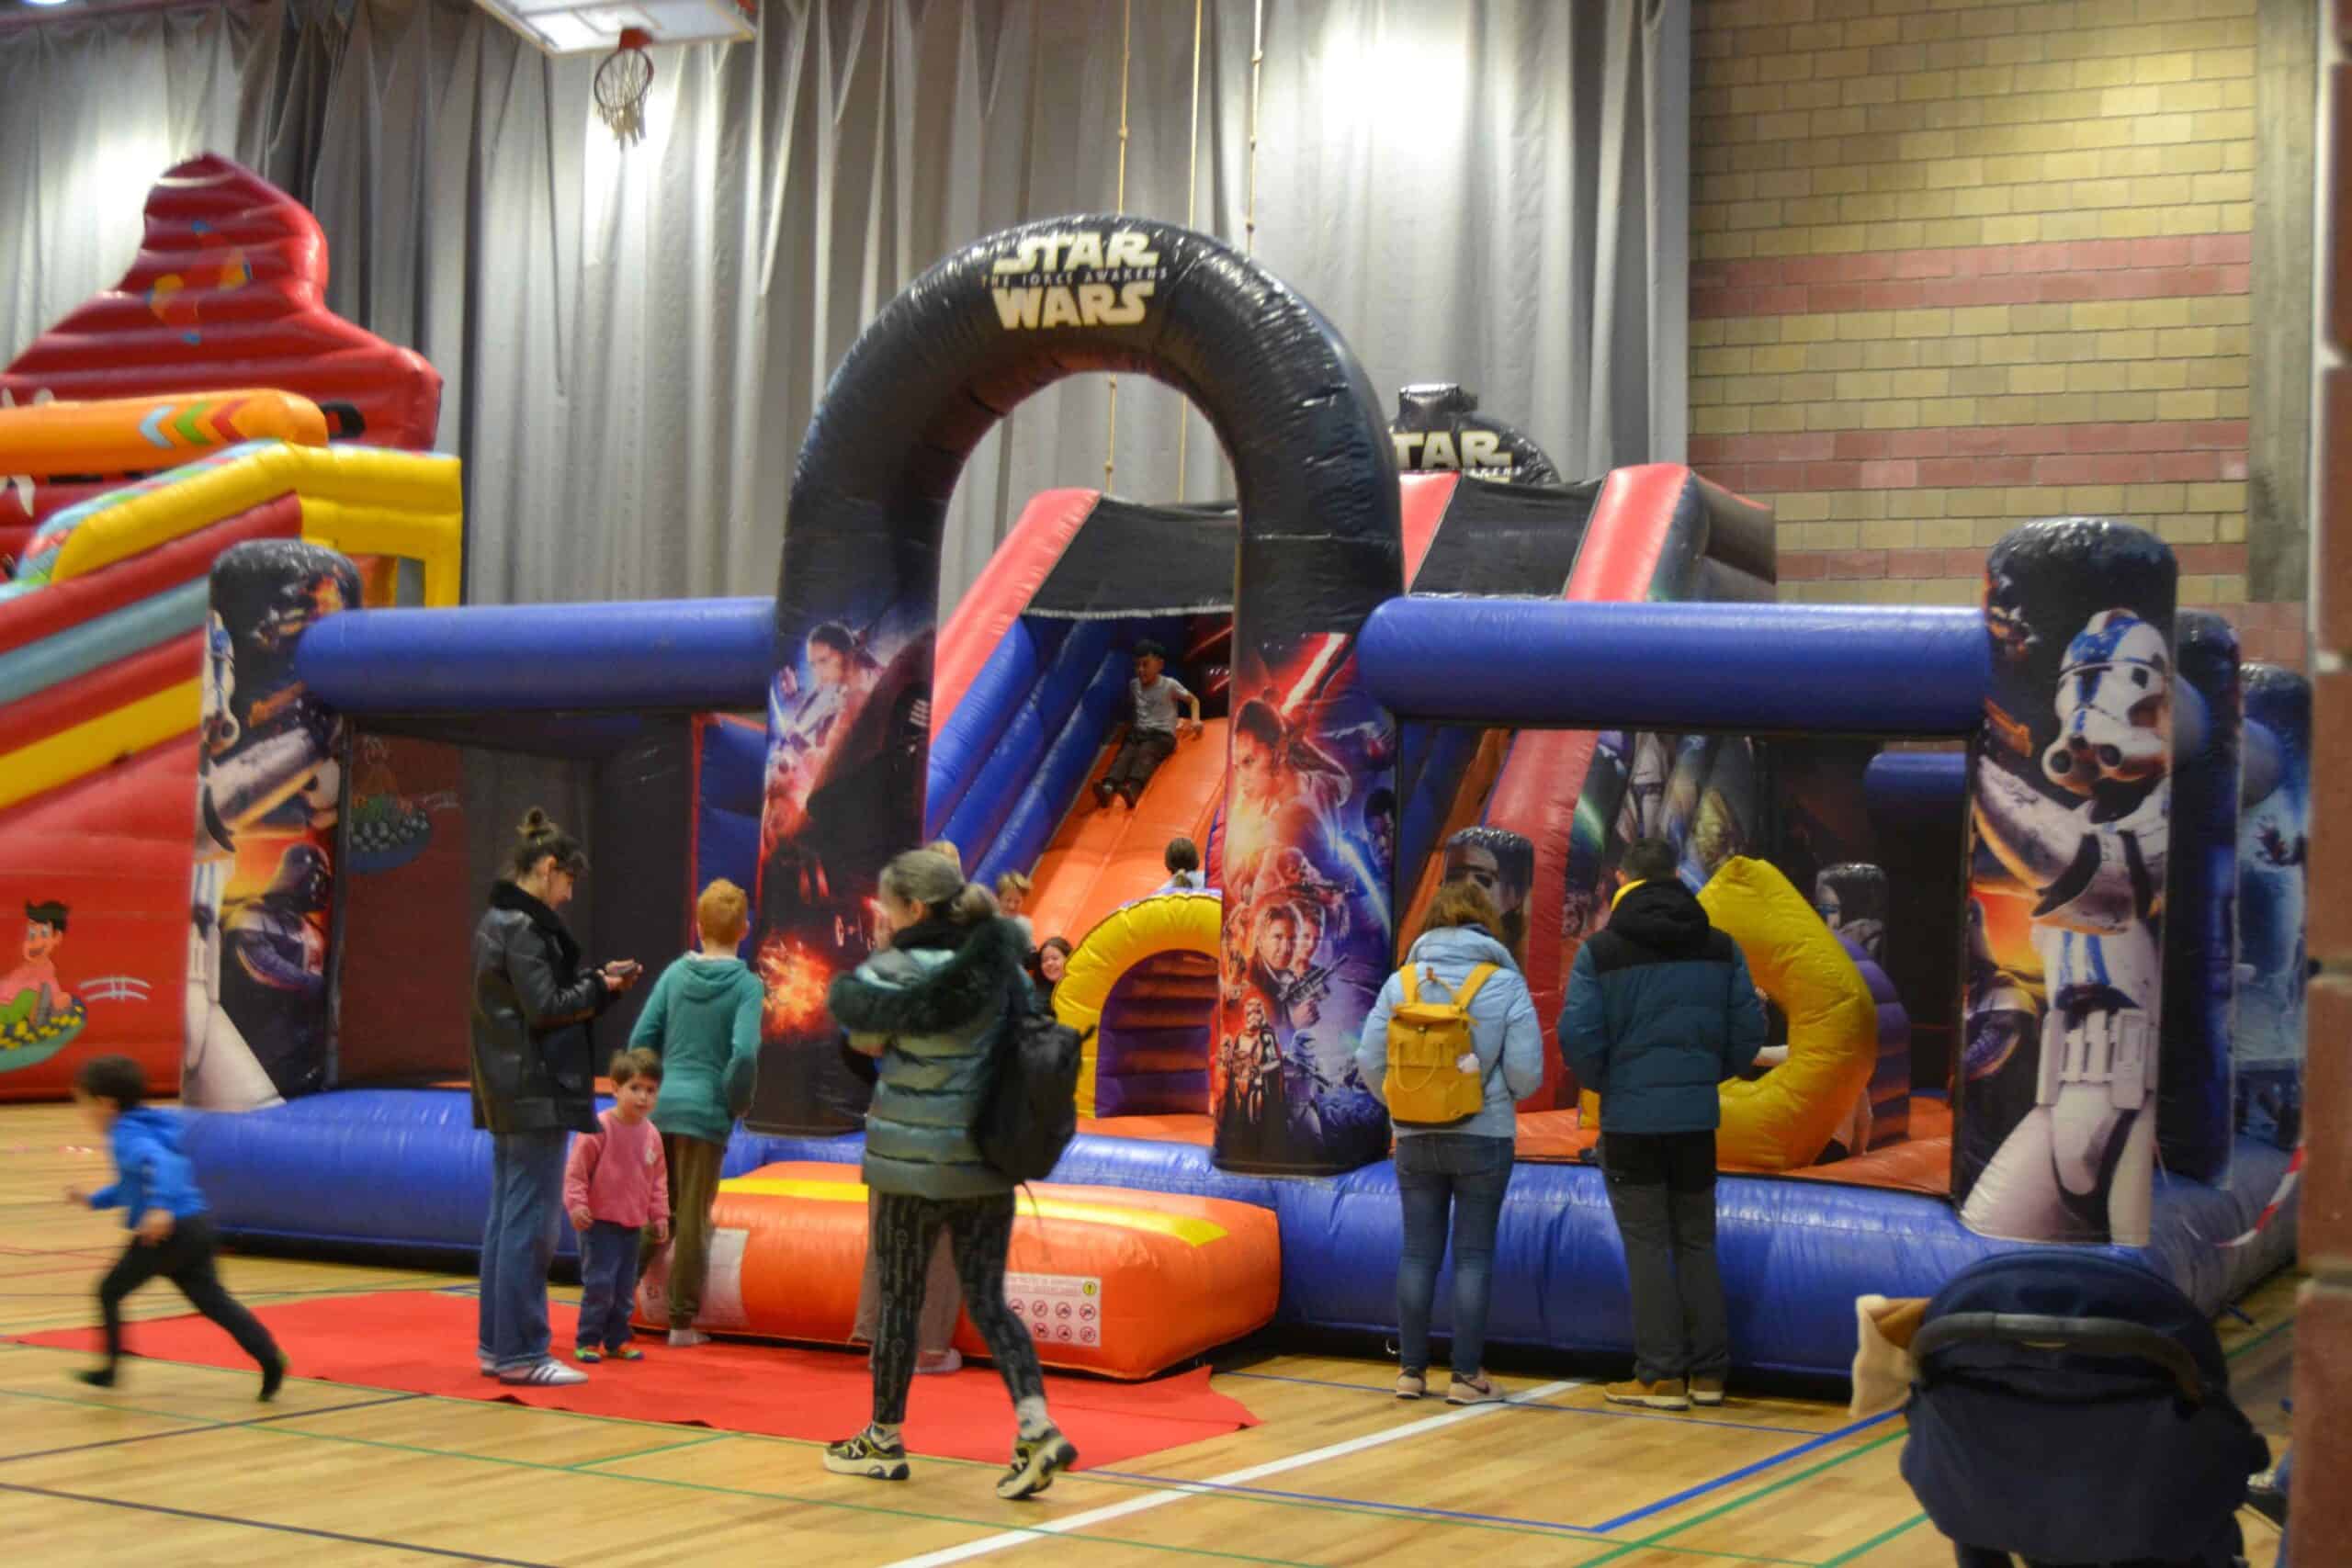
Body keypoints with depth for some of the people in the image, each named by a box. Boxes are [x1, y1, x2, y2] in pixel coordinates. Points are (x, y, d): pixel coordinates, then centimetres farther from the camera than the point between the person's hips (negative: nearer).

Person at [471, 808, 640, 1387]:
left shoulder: (497, 921, 15)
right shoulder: (525, 926, -15)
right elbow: (544, 1008, -19)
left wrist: (596, 981, 8)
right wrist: (600, 987, -5)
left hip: (508, 1097, 10)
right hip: (537, 1095, -10)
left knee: (505, 1222, 13)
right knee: (531, 1224, -6)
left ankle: (497, 1346, 18)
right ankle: (521, 1353, -2)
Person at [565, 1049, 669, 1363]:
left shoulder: (651, 1135, 4)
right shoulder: (599, 1128, -14)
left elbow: (658, 1179, 14)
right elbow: (576, 1170, -12)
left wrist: (659, 1215, 11)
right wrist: (576, 1204, -20)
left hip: (633, 1226, 6)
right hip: (599, 1222, -6)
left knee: (625, 1288, 11)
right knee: (599, 1284, -9)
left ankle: (616, 1340, 22)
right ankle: (587, 1341, 2)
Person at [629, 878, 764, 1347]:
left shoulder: (675, 972, 4)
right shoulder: (746, 984, -8)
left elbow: (640, 1040, 3)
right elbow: (744, 1053, -19)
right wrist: (737, 1102, -2)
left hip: (660, 1107, 4)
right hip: (706, 1113, -4)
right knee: (693, 1219, 5)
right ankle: (682, 1322, 10)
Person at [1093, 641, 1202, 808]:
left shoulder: (1169, 685, 3)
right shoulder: (1133, 685, 17)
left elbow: (1193, 700, 12)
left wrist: (1195, 720, -2)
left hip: (1162, 734, -4)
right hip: (1138, 733, 4)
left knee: (1145, 754, -36)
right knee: (1125, 753, -29)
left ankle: (1133, 789, -65)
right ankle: (1108, 787, -57)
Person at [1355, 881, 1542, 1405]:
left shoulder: (1401, 982, -1)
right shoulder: (1506, 984, -6)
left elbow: (1369, 1060, -2)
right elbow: (1527, 1072, -9)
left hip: (1415, 1139, 2)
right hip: (1484, 1136, -2)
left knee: (1419, 1252, 10)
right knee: (1473, 1254, 5)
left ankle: (1411, 1369, 15)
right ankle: (1466, 1375, 6)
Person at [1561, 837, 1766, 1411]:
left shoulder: (1601, 949, -6)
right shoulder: (1721, 948, 5)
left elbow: (1577, 1036, -11)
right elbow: (1748, 1029, 3)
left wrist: (1601, 1082, 7)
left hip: (1629, 1117, -3)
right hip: (1697, 1115, 4)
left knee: (1648, 1245, 3)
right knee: (1697, 1243, 13)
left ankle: (1661, 1375, 2)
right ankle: (1708, 1373, 14)